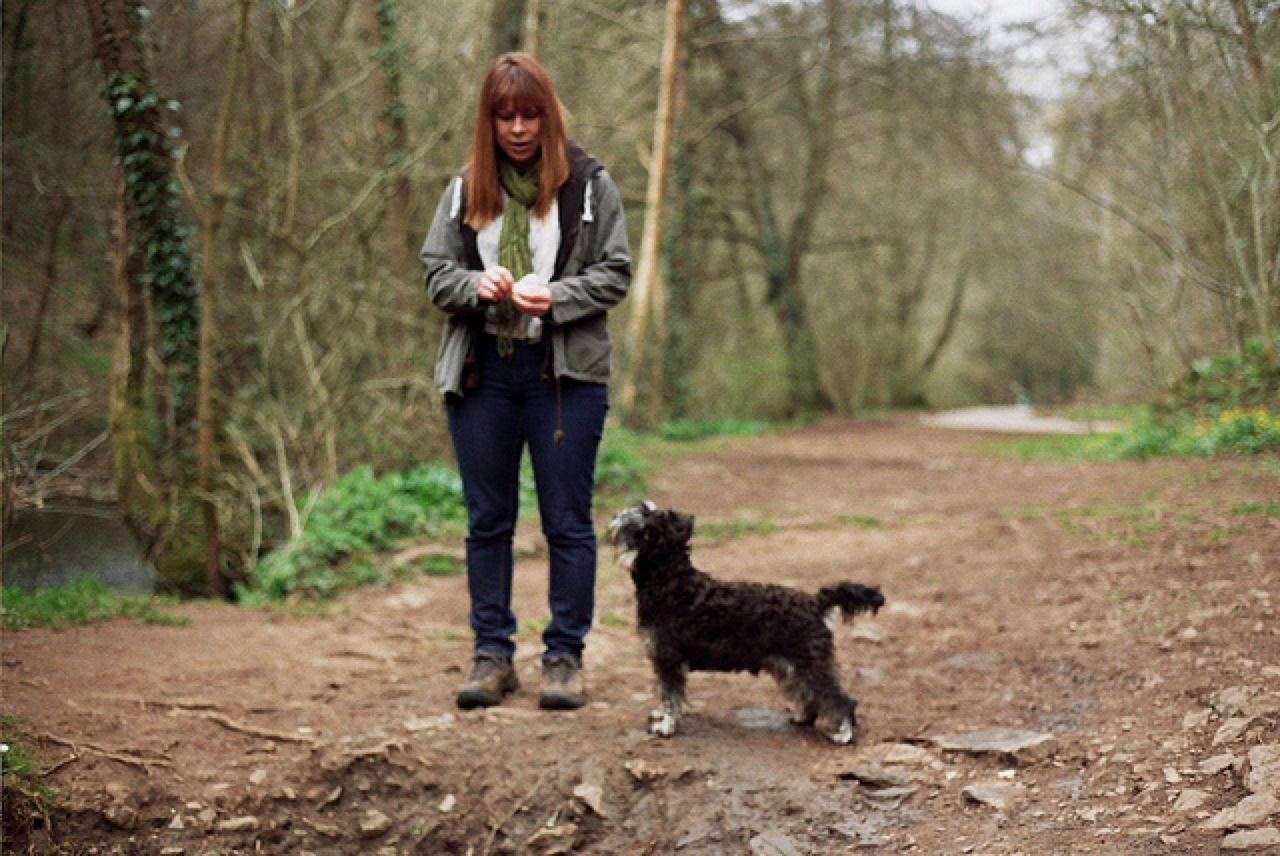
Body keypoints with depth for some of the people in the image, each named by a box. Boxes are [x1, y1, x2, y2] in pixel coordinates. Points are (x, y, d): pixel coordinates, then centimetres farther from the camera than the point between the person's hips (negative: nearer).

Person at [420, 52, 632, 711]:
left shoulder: (589, 184, 0)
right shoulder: (465, 189, 7)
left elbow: (614, 274, -1)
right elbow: (436, 273, 8)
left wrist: (555, 298, -17)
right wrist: (479, 284, -13)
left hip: (565, 372, -3)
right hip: (480, 372, 3)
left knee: (567, 522, 2)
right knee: (487, 521, 9)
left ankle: (564, 656, 12)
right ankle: (492, 655, 19)